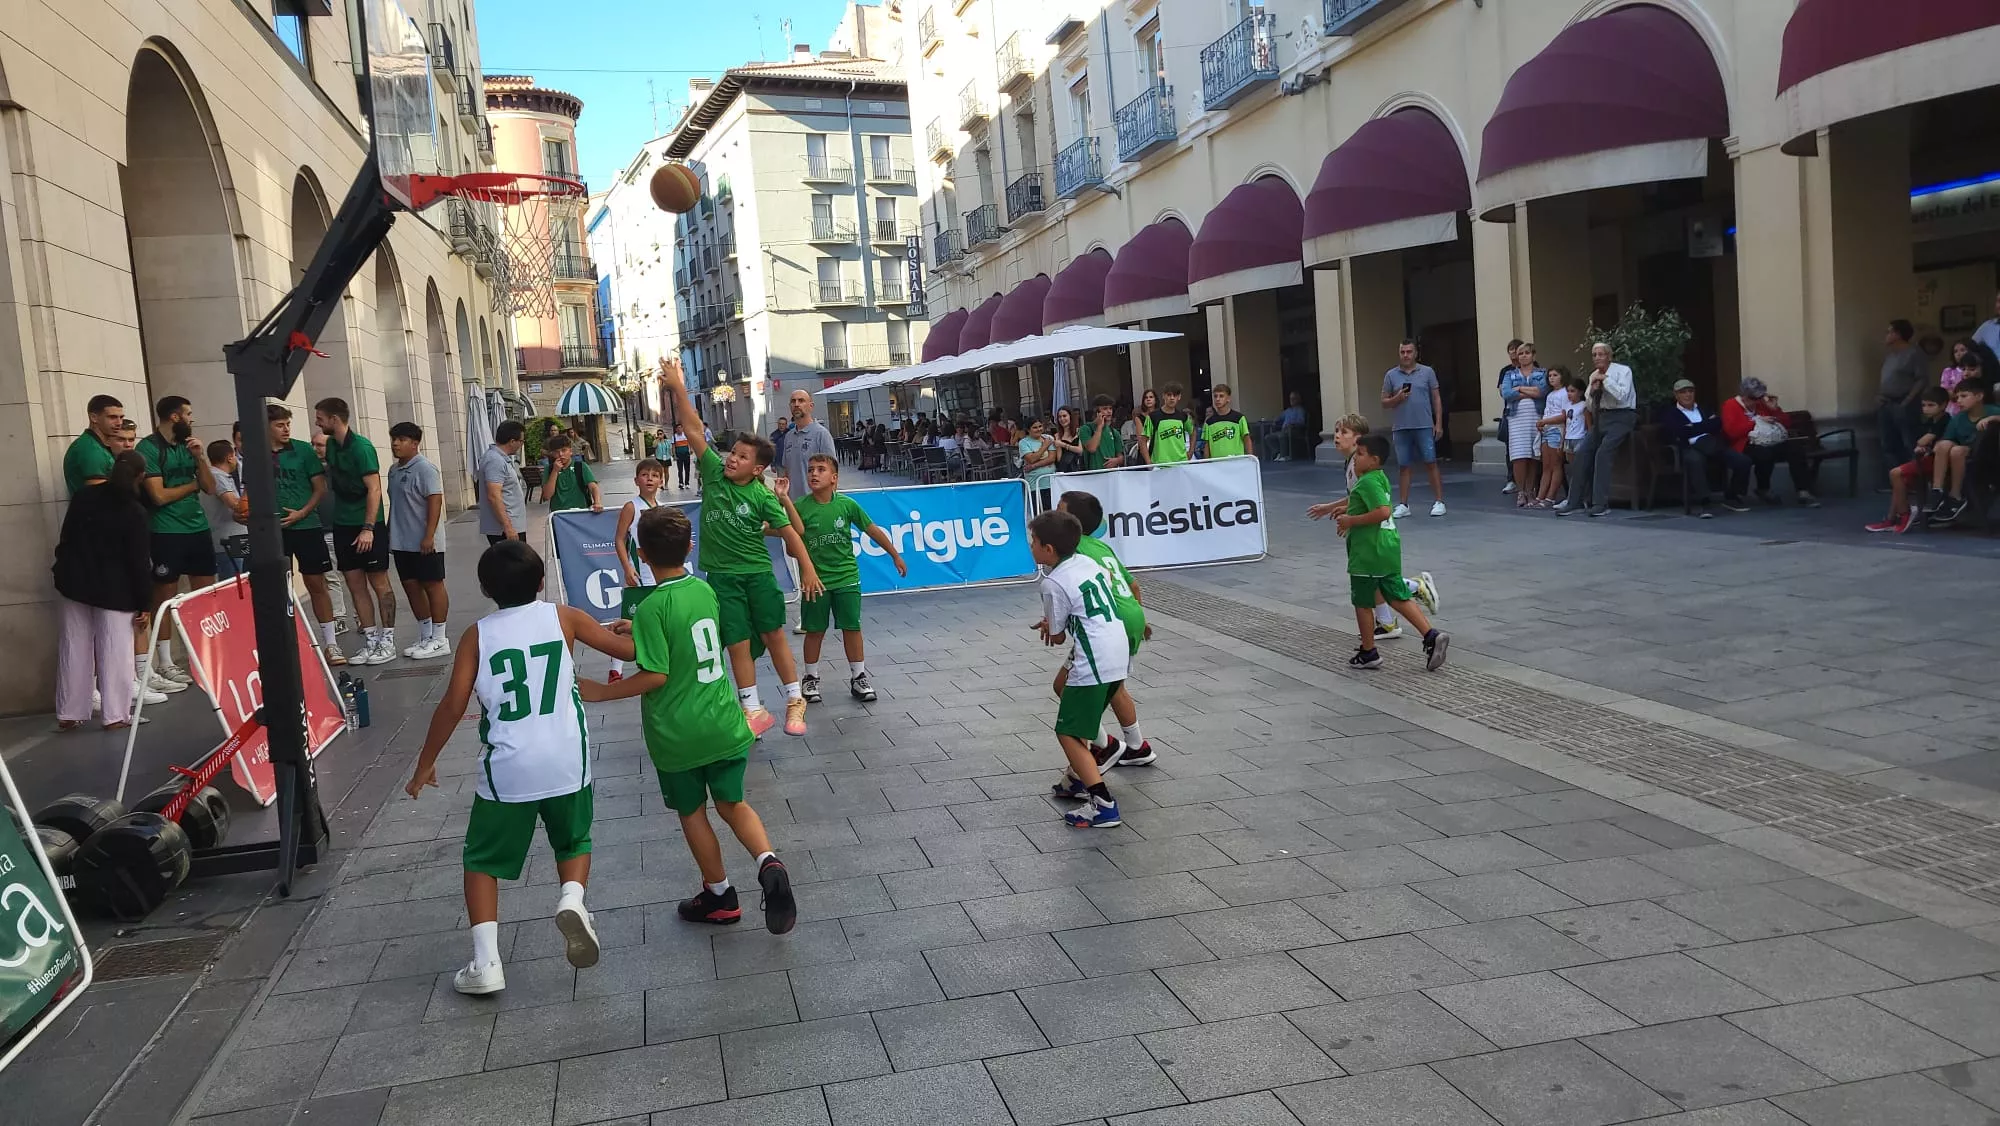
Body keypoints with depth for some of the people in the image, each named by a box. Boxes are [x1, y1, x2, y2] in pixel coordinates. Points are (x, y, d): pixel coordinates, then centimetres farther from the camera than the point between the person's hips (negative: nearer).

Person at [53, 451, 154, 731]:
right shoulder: (136, 513, -12)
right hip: (115, 591, -5)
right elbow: (139, 563, -11)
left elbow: (65, 538, 14)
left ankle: (68, 714, 14)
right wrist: (145, 604, -7)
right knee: (115, 653, 0)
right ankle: (115, 715, -1)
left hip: (73, 583, 5)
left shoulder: (82, 496, 3)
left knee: (74, 650, 9)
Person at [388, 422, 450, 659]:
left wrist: (429, 535, -23)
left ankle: (439, 639, 5)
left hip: (424, 543, -9)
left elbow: (435, 501, -19)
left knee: (432, 586, -1)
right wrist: (390, 534, 21)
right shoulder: (394, 470, 13)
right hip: (402, 543, 9)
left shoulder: (425, 469, -13)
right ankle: (424, 637, 23)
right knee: (411, 586, 12)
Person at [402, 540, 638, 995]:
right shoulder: (563, 617, 3)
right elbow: (627, 650, 6)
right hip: (566, 764, 1)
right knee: (573, 842, 25)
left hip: (506, 770, -1)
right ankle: (571, 899, -5)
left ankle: (485, 962, 6)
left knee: (483, 861, 17)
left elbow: (453, 706, -1)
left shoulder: (477, 635, 2)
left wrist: (425, 765, 10)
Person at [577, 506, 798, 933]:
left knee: (692, 813, 15)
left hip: (677, 734, -5)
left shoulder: (652, 607, -19)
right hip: (723, 725, 5)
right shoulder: (705, 590, 1)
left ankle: (720, 897, 26)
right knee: (732, 803, 16)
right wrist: (638, 632, 23)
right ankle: (769, 863, -8)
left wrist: (602, 692, -13)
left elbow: (656, 675, -22)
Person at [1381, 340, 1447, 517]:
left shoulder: (1427, 372, 4)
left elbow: (1436, 398, 6)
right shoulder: (1391, 375, 7)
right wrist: (1397, 399, -11)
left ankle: (1439, 502, 5)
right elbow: (1384, 402, 10)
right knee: (1404, 466, 5)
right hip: (1401, 428, 1)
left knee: (1431, 463, -1)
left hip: (1425, 426, -1)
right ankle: (1403, 504, 11)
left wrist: (1439, 423, 0)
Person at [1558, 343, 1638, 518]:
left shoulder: (1623, 371, -4)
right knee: (1582, 454, -6)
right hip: (1600, 418, 7)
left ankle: (1602, 504, -21)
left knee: (1603, 453, -24)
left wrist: (1605, 379, -16)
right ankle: (1576, 502, -2)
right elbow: (1589, 407, 16)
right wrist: (1592, 390, -3)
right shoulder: (1593, 376, 14)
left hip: (1620, 417, -7)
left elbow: (1622, 396, -19)